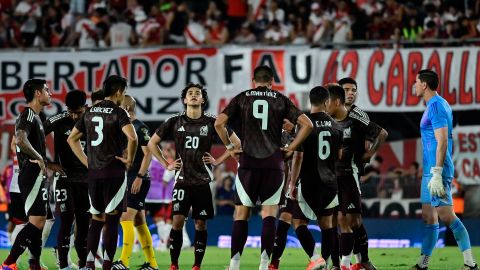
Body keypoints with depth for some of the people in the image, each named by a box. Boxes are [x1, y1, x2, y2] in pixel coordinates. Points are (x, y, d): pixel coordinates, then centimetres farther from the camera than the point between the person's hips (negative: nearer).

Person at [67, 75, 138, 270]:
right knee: (111, 220, -1)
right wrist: (129, 160, -9)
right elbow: (132, 138, -24)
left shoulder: (90, 112, 10)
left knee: (96, 219, 13)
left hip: (93, 172, 5)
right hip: (114, 171, -5)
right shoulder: (118, 113, -8)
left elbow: (72, 139, 17)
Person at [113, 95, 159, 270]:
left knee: (126, 218, -15)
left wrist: (139, 177, -21)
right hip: (128, 180, 9)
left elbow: (148, 154, -15)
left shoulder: (140, 127, -10)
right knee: (139, 222, 9)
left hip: (138, 181, -9)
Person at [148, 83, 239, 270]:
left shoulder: (211, 122, 1)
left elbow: (236, 143, 7)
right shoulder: (175, 122, 3)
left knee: (200, 223, 2)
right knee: (177, 221, -9)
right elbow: (152, 143, 13)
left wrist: (218, 161, 1)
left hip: (203, 181, 0)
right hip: (182, 180, 0)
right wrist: (166, 165, 6)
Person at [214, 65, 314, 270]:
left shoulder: (242, 98, 7)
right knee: (269, 214, 2)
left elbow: (219, 123, -4)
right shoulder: (280, 100, 7)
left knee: (241, 214, 5)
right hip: (274, 164, 0)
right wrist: (290, 148, 7)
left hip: (248, 163, 0)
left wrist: (229, 147, 7)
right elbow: (307, 124, 0)